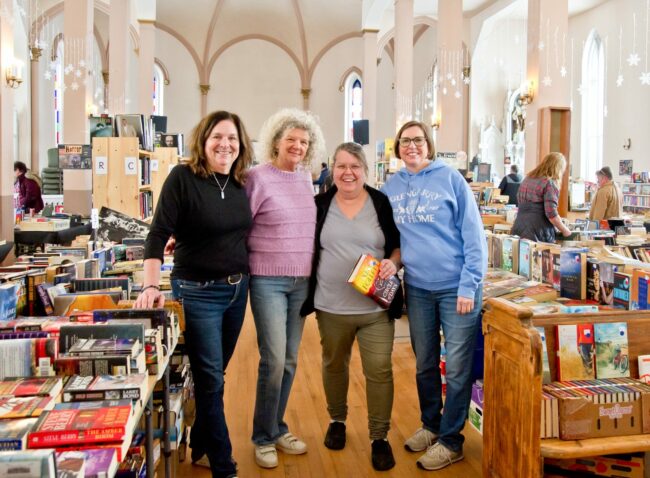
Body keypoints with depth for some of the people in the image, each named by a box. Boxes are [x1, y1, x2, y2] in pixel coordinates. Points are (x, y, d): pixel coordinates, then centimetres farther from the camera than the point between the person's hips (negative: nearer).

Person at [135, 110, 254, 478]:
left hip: (238, 289, 6)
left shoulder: (241, 183, 4)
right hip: (198, 292, -6)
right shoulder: (183, 178, -13)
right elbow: (159, 234, -18)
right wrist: (152, 286, -26)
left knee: (214, 375, 18)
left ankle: (199, 447, 37)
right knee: (211, 382, 2)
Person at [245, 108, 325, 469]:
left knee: (290, 360, 11)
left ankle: (277, 428, 27)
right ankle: (264, 438, 12)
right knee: (274, 359, -7)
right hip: (268, 281, -6)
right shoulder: (258, 177, -8)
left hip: (302, 281, 6)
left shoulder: (306, 178, 10)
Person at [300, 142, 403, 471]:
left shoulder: (383, 204, -1)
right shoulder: (319, 204, 2)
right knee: (334, 365, 17)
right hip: (331, 307, 2)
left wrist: (393, 262, -14)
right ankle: (337, 420, 39)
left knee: (379, 370, 0)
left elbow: (400, 244, 5)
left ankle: (379, 437, 15)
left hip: (376, 307, -1)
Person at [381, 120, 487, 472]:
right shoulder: (390, 188, 7)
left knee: (457, 368, 3)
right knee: (424, 365, 16)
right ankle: (430, 425, 35)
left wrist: (468, 285, -13)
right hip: (417, 288, 4)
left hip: (455, 287, -4)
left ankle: (450, 440, 17)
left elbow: (473, 234, -8)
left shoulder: (450, 178, -6)